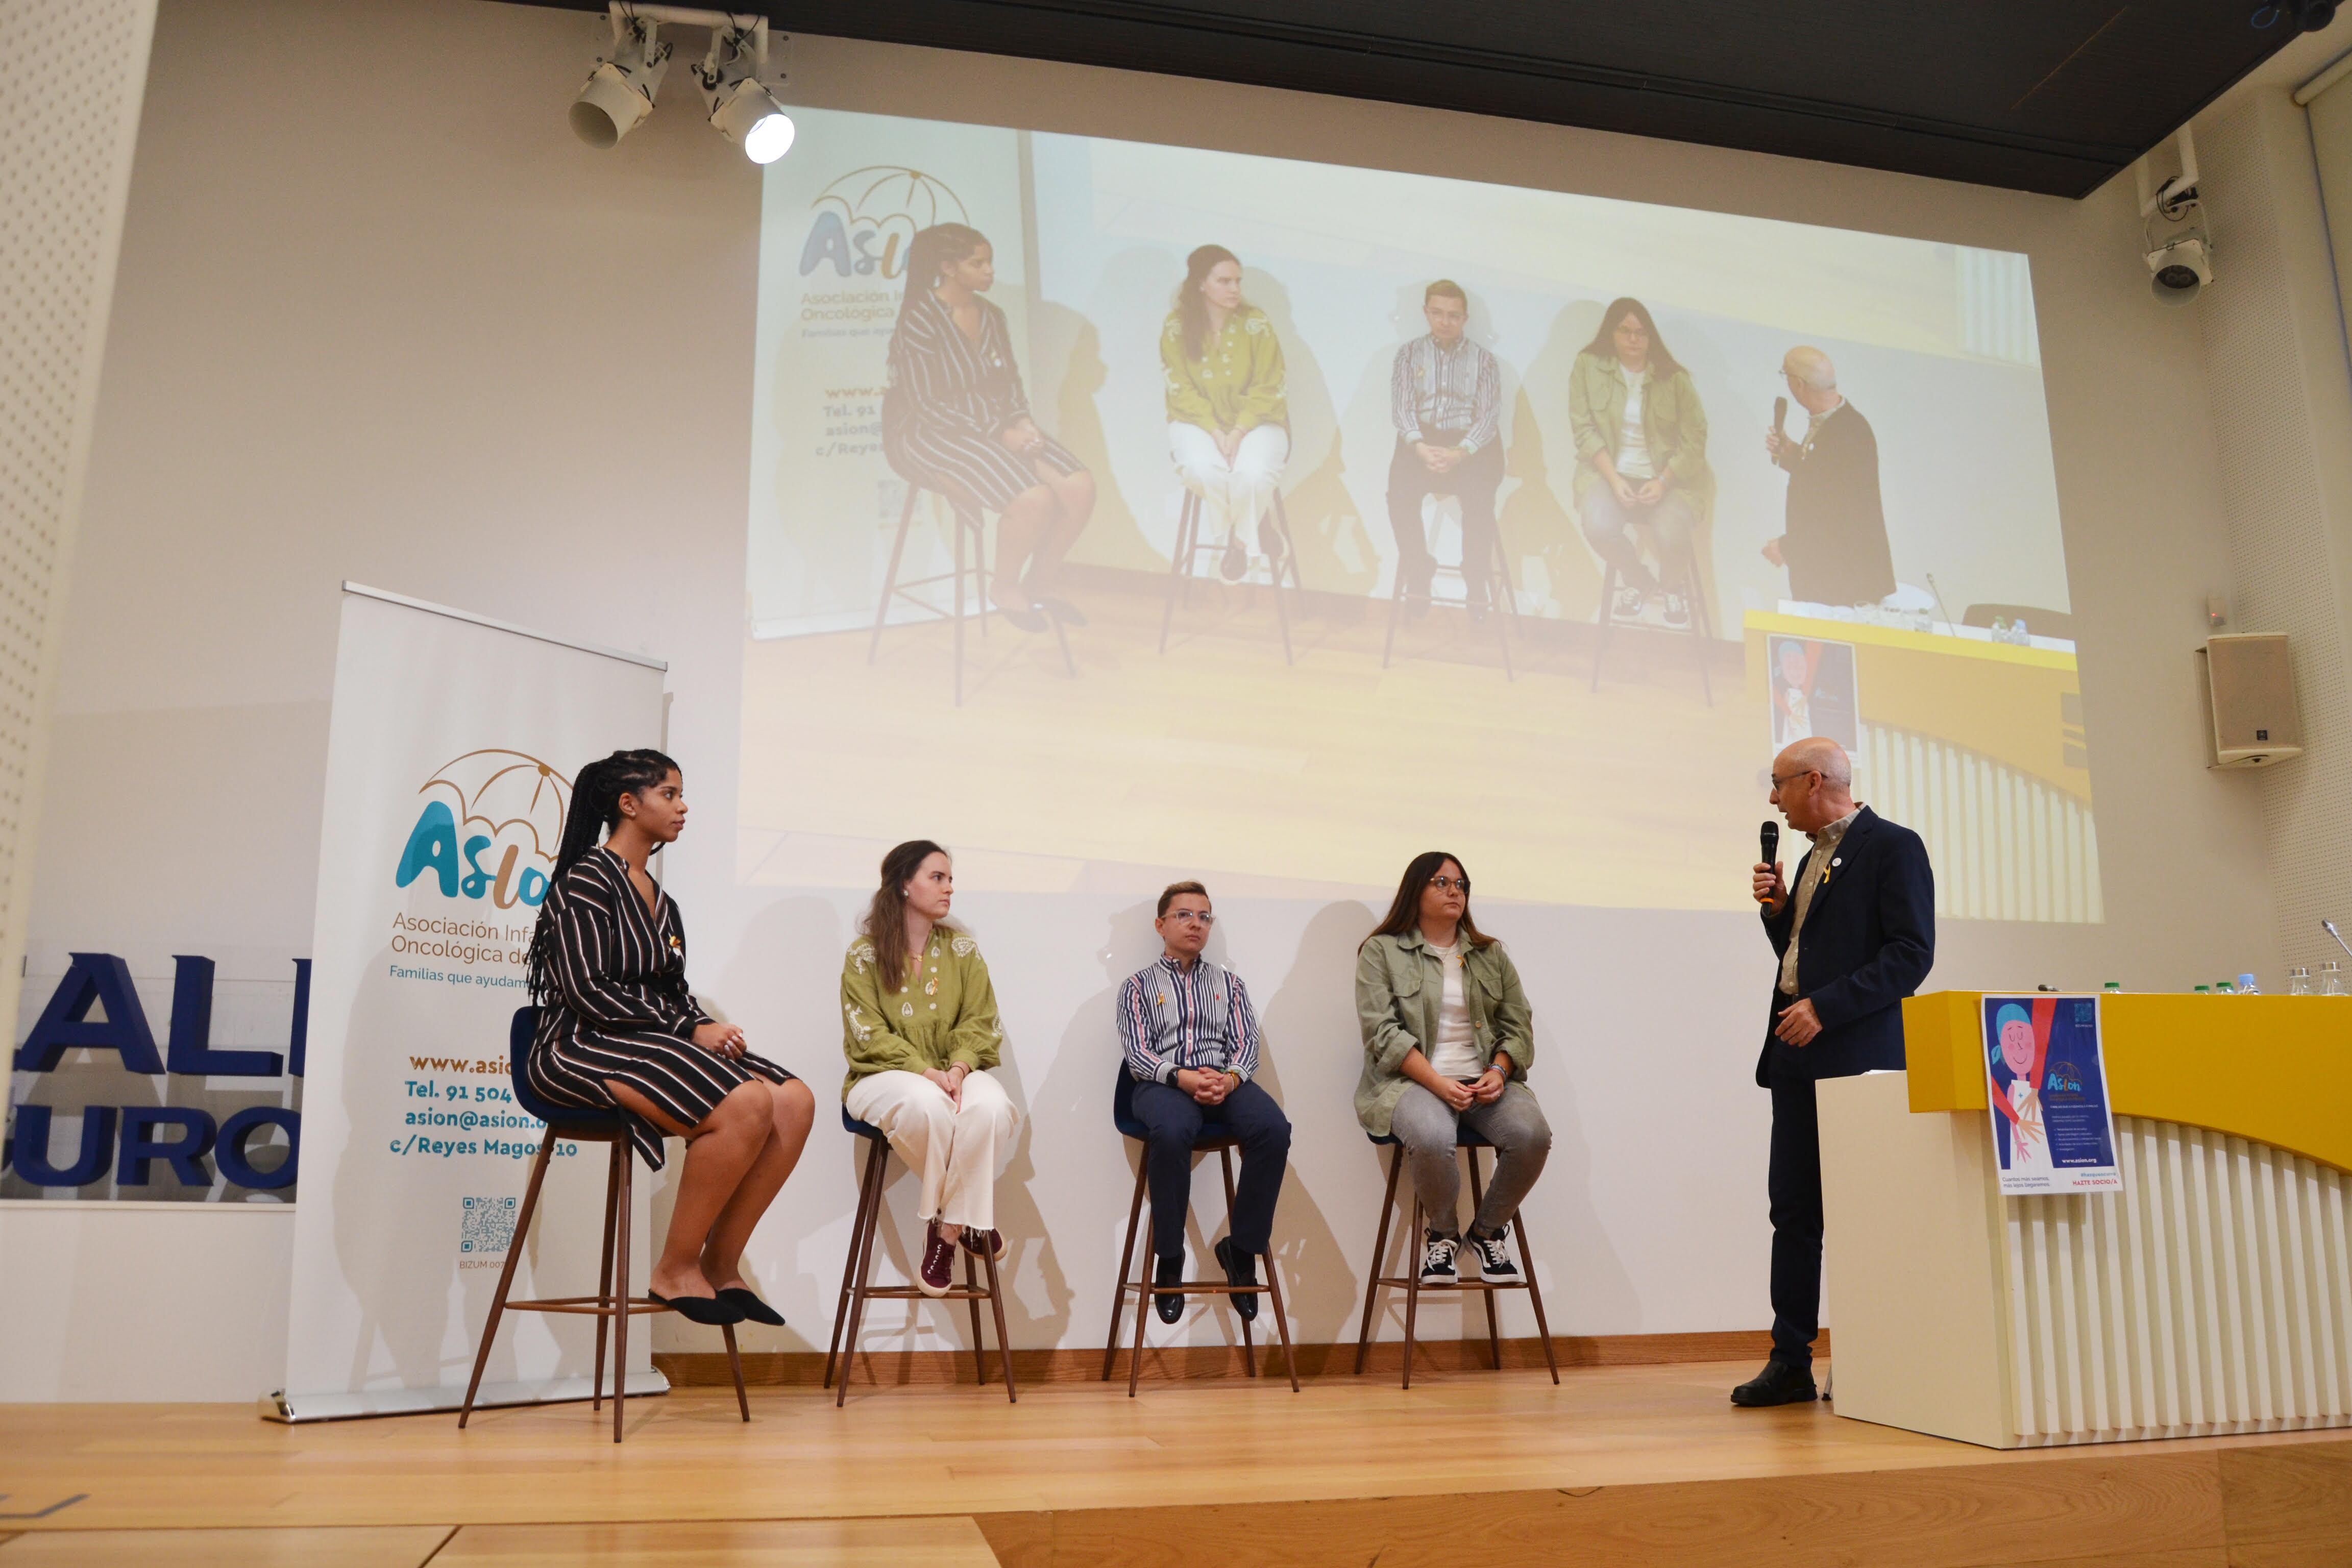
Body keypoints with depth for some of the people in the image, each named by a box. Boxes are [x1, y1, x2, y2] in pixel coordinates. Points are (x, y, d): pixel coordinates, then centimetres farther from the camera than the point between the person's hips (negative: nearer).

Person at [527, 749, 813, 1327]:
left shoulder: (659, 899, 19)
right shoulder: (588, 879, -6)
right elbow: (586, 991, -16)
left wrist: (708, 1028, -3)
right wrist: (689, 1029, -15)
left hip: (654, 1042, 8)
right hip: (584, 1047, -8)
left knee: (795, 1100, -14)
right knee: (747, 1103, -30)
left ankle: (721, 1264, -7)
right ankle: (675, 1271, -15)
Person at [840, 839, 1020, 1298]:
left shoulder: (963, 950, 9)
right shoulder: (865, 953, 0)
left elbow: (979, 1022, 2)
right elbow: (868, 1035, -8)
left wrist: (957, 1068, -19)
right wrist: (926, 1072, -22)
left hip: (955, 1073, 3)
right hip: (887, 1076, -3)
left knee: (990, 1106, -33)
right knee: (926, 1104, -38)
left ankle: (945, 1227, -19)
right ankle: (963, 1220, -14)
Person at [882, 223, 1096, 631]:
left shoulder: (991, 316, 10)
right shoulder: (919, 320, -12)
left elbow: (1010, 384, 18)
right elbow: (926, 404, -16)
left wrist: (1022, 421, -5)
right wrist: (999, 433, -19)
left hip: (997, 429, 7)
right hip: (933, 438, -7)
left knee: (1080, 487, -14)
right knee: (1034, 499, -30)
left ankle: (1039, 584, 5)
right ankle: (1005, 587, -2)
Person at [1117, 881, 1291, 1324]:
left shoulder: (1229, 983, 23)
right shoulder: (1138, 986, 15)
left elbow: (1246, 1044, 12)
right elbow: (1138, 1055, 3)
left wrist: (1229, 1078, -11)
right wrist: (1183, 1077, -17)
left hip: (1225, 1081, 3)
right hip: (1164, 1084, -2)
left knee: (1274, 1129, -30)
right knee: (1171, 1133, -39)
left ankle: (1243, 1249, -15)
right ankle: (1169, 1257, -21)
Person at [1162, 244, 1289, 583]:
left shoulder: (1256, 324, -6)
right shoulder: (1176, 328, -5)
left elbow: (1266, 389, -6)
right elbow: (1183, 391, -6)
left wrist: (1239, 432, -18)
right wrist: (1216, 432, -18)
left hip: (1255, 420, 0)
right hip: (1198, 420, 1)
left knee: (1253, 472, -32)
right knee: (1203, 470, -32)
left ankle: (1239, 537, 2)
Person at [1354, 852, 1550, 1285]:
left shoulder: (1490, 954, 18)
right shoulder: (1382, 952, 4)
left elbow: (1518, 1026, 14)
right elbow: (1383, 1031, -6)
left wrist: (1499, 1071, -7)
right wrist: (1438, 1083, -17)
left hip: (1485, 1081, 4)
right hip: (1414, 1081, -4)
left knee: (1533, 1134, -26)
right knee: (1432, 1138, -37)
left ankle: (1487, 1231, 0)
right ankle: (1443, 1233, -5)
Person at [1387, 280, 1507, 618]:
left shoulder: (1483, 360, 8)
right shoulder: (1410, 354, 11)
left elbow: (1489, 416, -1)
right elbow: (1401, 408, 1)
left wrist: (1461, 452, -19)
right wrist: (1419, 446, -19)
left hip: (1470, 446, -1)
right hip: (1422, 442, 1)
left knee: (1479, 495, -31)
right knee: (1400, 490, -30)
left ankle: (1477, 582, -14)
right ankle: (1417, 571, -10)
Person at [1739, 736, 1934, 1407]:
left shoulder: (1894, 847, -5)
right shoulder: (1812, 859, 21)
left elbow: (1911, 953, -14)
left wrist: (1825, 1008, -18)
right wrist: (1776, 908, 8)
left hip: (1856, 1056, -8)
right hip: (1797, 1057, 8)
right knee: (1793, 1211, 7)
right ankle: (1791, 1362, 11)